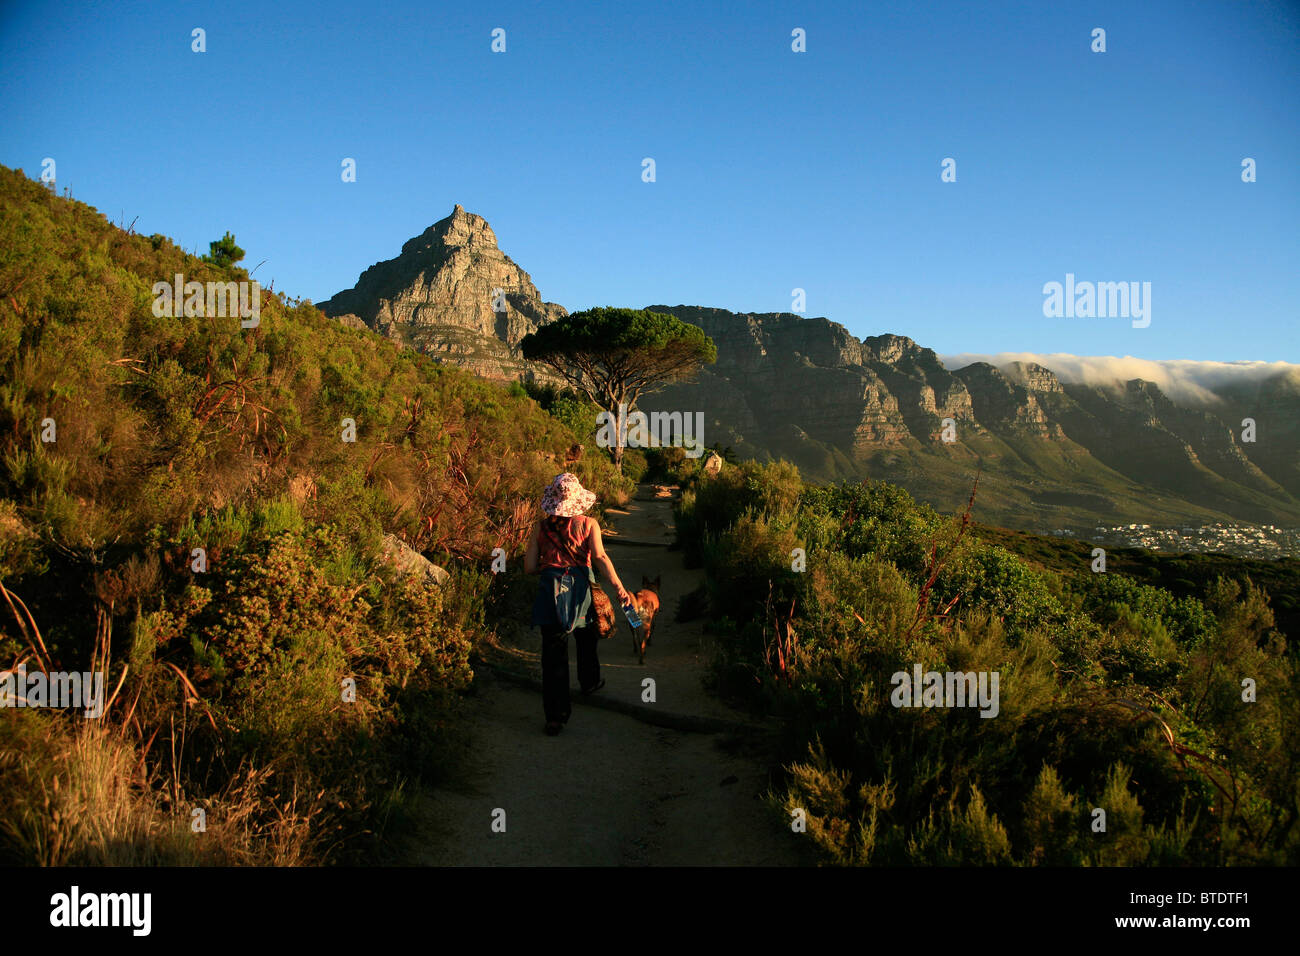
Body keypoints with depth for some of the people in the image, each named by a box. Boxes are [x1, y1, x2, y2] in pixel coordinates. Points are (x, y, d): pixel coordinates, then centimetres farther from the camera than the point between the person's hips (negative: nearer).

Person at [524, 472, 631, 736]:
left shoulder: (540, 527, 3)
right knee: (586, 640, 26)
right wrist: (619, 587, -17)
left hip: (550, 589, 0)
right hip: (580, 586, 0)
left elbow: (529, 567, 2)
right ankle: (589, 682, 51)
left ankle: (555, 715, -3)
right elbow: (600, 557, -13)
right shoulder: (588, 524, -2)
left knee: (554, 650, 1)